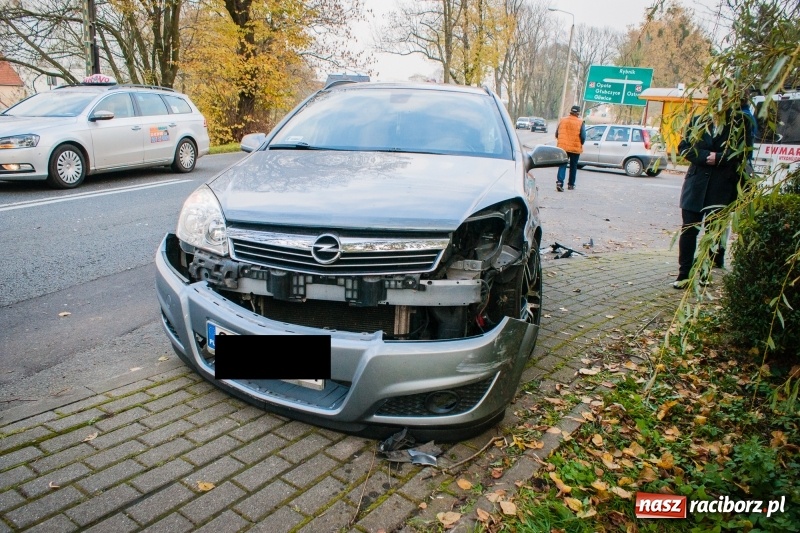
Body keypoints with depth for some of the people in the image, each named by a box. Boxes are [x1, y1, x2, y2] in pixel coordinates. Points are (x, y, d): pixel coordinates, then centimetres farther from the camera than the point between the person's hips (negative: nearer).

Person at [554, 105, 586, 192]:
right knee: (573, 166, 13)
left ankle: (559, 182, -17)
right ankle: (571, 184, 20)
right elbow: (583, 136, -10)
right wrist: (580, 144, 9)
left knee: (562, 165, 3)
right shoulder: (580, 122, -6)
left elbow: (557, 134, 6)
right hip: (575, 148, -1)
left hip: (563, 147, 1)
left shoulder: (563, 120, 3)